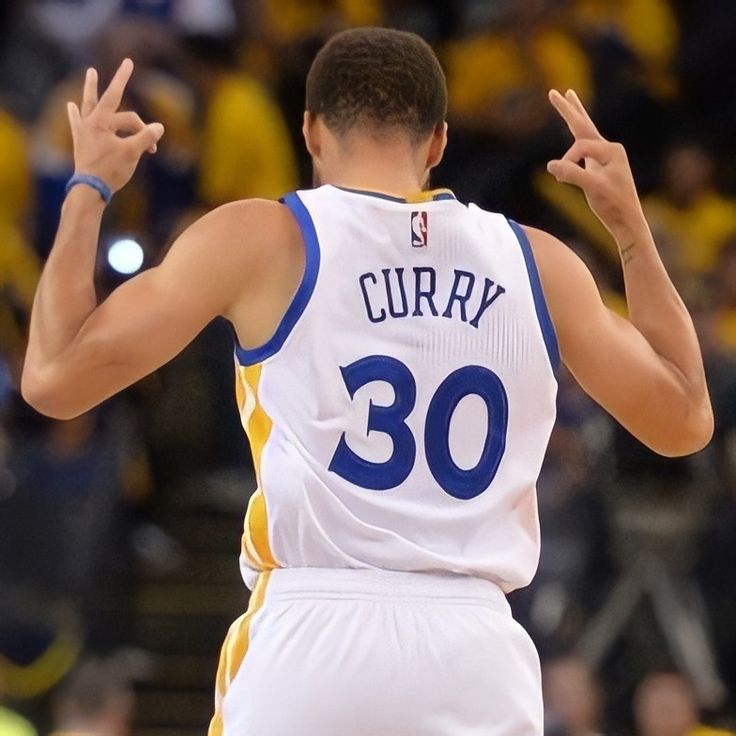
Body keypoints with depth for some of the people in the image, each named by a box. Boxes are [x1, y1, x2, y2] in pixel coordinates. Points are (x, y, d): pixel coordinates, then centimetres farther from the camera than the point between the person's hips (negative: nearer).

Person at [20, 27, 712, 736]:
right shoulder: (536, 262, 10)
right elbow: (685, 422, 21)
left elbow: (53, 378, 3)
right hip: (476, 657, 2)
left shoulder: (257, 239, 2)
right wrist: (632, 229, 28)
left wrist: (87, 191, 16)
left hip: (310, 643, -2)